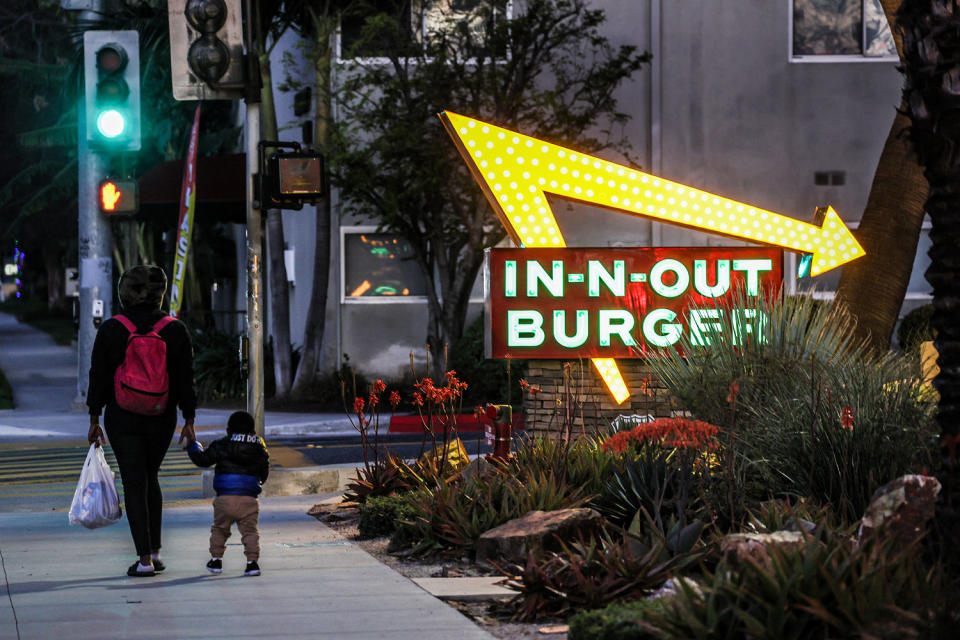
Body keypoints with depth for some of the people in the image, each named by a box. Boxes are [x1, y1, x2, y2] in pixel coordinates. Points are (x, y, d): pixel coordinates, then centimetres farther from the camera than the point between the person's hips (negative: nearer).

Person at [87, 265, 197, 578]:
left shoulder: (111, 330, -6)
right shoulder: (175, 330, -3)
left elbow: (99, 376, -2)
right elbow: (185, 379, -1)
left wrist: (94, 419, 5)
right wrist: (189, 421, 5)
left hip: (122, 419, -2)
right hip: (161, 419, 2)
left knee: (134, 484, 0)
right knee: (150, 478, 20)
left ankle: (145, 559, -6)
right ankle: (155, 552, 19)